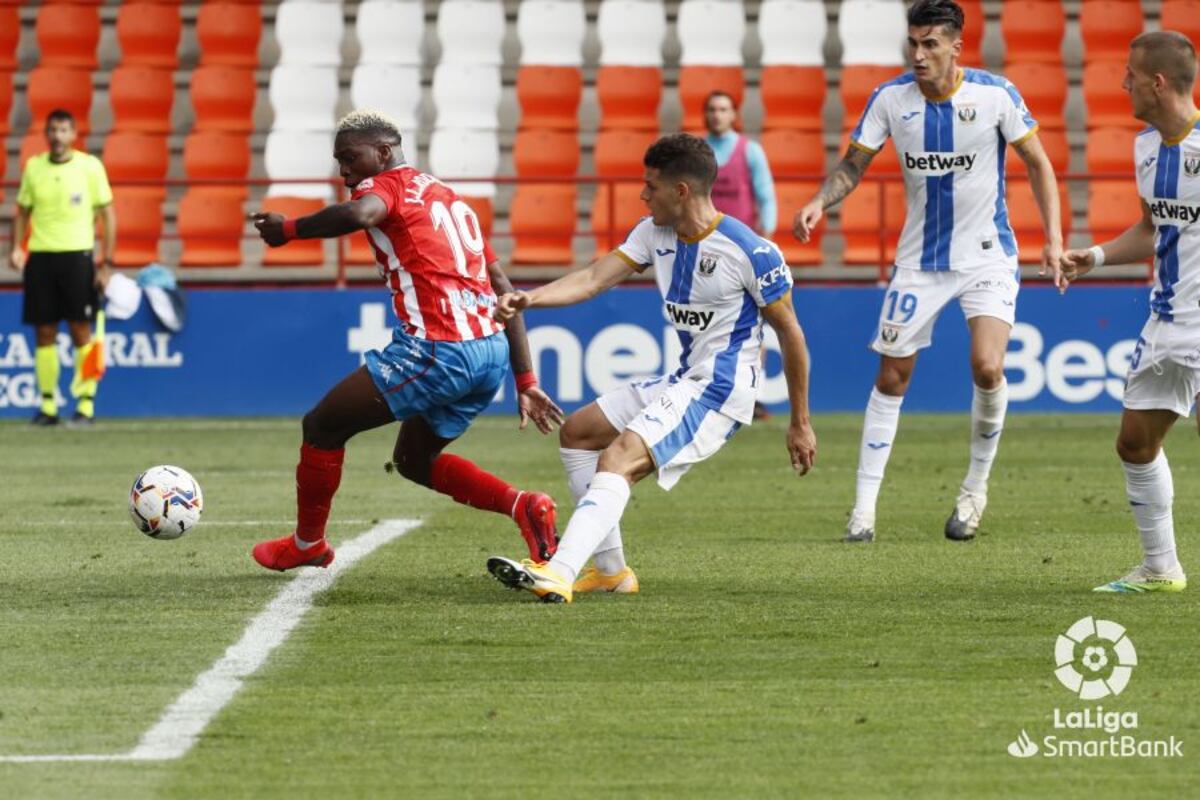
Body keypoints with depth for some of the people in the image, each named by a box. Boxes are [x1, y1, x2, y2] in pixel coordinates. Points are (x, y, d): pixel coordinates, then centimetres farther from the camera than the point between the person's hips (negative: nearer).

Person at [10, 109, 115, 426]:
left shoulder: (90, 166, -1)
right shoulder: (33, 167, 7)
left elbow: (107, 214, 1)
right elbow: (22, 211, 15)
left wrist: (106, 262, -4)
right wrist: (17, 248, -1)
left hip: (77, 255, -3)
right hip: (40, 257, 3)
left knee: (80, 330, -3)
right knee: (44, 333, 3)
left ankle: (86, 403, 2)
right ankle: (48, 404, 9)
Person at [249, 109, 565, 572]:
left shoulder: (386, 184, 1)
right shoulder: (450, 199, 25)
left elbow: (360, 213, -27)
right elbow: (503, 291, 22)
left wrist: (287, 229, -10)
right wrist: (525, 383, 22)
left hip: (438, 350, -9)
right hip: (492, 353, 9)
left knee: (322, 427, 10)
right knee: (414, 460, 26)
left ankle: (307, 544, 26)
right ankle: (523, 506, 8)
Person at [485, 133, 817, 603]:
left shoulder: (751, 253, -17)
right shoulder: (654, 233, 5)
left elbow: (790, 334, -9)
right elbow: (595, 278, -4)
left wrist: (800, 424, -5)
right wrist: (530, 298, -22)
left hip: (720, 392, -10)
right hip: (682, 383, 10)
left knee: (618, 460, -26)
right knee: (577, 432, 16)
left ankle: (559, 574, -40)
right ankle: (612, 570, 15)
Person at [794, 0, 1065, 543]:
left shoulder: (995, 95, -13)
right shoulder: (890, 98, -8)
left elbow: (1037, 162, -3)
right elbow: (854, 163, -2)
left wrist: (1053, 238, -9)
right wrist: (819, 203, -21)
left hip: (987, 256, -2)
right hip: (919, 260, 2)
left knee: (987, 368, -19)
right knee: (891, 377, 2)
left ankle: (976, 488, 4)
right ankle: (864, 506, 10)